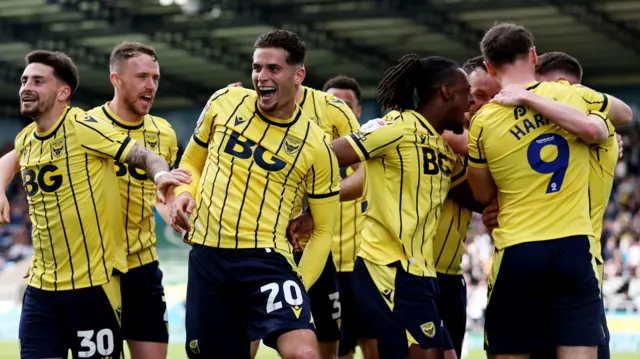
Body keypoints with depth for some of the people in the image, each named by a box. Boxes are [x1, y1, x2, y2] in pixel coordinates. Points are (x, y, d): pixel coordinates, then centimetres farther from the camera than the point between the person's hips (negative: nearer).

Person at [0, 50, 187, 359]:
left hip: (93, 285, -6)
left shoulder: (83, 127, -12)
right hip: (41, 287, 6)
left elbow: (144, 157, -13)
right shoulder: (26, 138, 9)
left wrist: (160, 175, -34)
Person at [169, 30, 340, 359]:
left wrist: (299, 285, -5)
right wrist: (184, 194, -2)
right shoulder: (224, 102, 4)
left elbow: (323, 229, 5)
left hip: (266, 259, -3)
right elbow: (192, 162, 19)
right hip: (206, 257, 3)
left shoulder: (315, 146, -2)